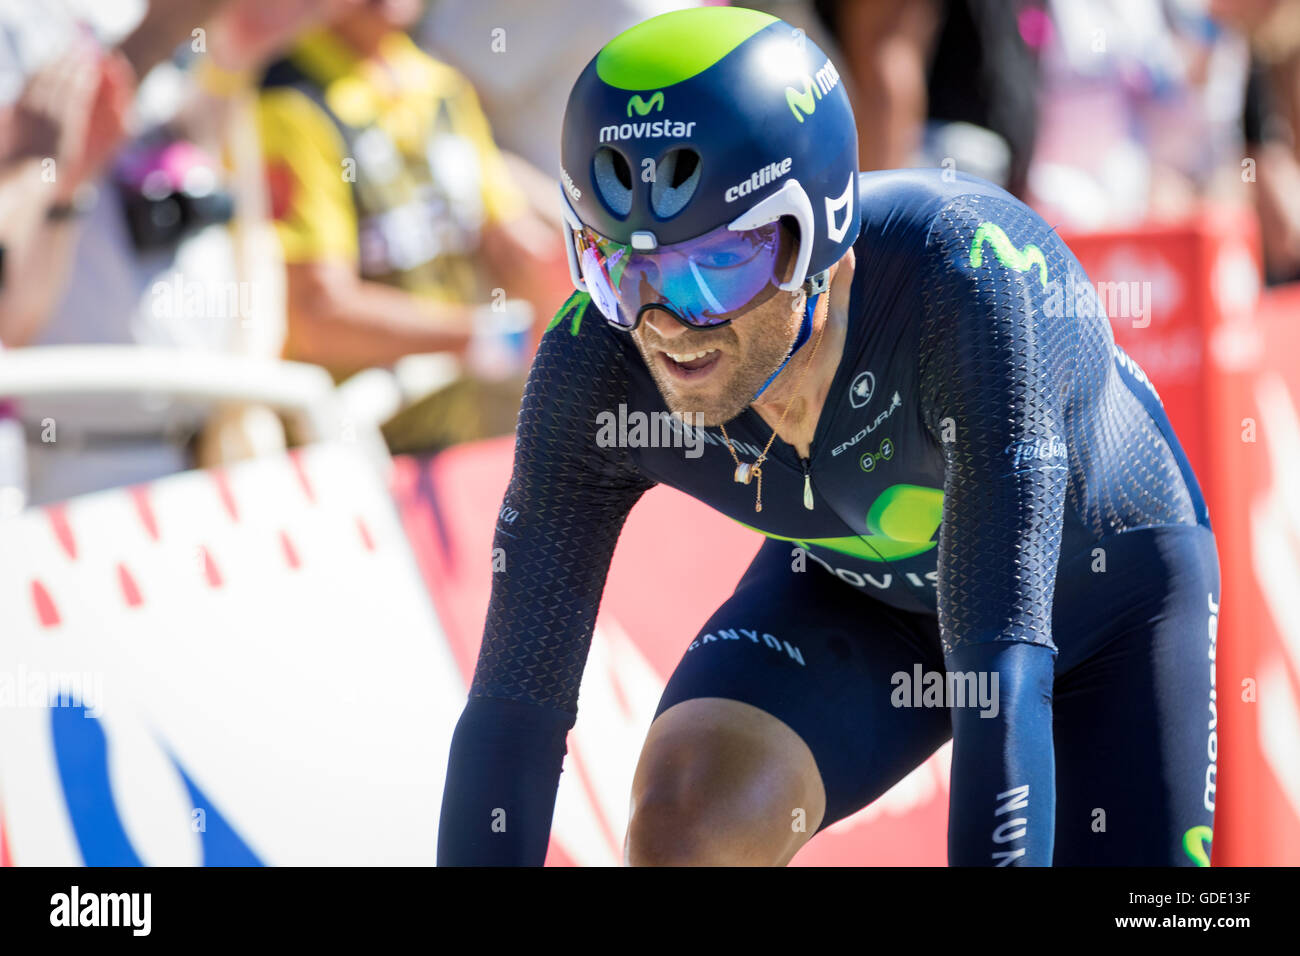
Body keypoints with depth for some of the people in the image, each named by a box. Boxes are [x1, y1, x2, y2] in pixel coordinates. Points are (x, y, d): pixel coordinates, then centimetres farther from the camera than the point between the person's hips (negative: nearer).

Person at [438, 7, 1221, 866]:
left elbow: (1005, 671, -45)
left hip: (1112, 594, -2)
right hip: (858, 594, 2)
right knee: (683, 824, -26)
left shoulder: (971, 277, -40)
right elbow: (515, 702, -26)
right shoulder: (596, 365, -29)